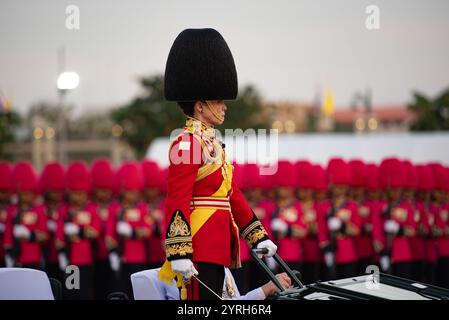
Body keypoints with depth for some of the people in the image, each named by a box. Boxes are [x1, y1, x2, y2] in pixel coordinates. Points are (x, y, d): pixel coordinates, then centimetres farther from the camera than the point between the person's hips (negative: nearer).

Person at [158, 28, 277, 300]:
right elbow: (177, 201, -19)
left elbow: (233, 195, 22)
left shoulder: (211, 143, 18)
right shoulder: (188, 143, -12)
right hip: (197, 248, -10)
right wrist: (179, 254, -25)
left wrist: (259, 237, 21)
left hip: (216, 248, 10)